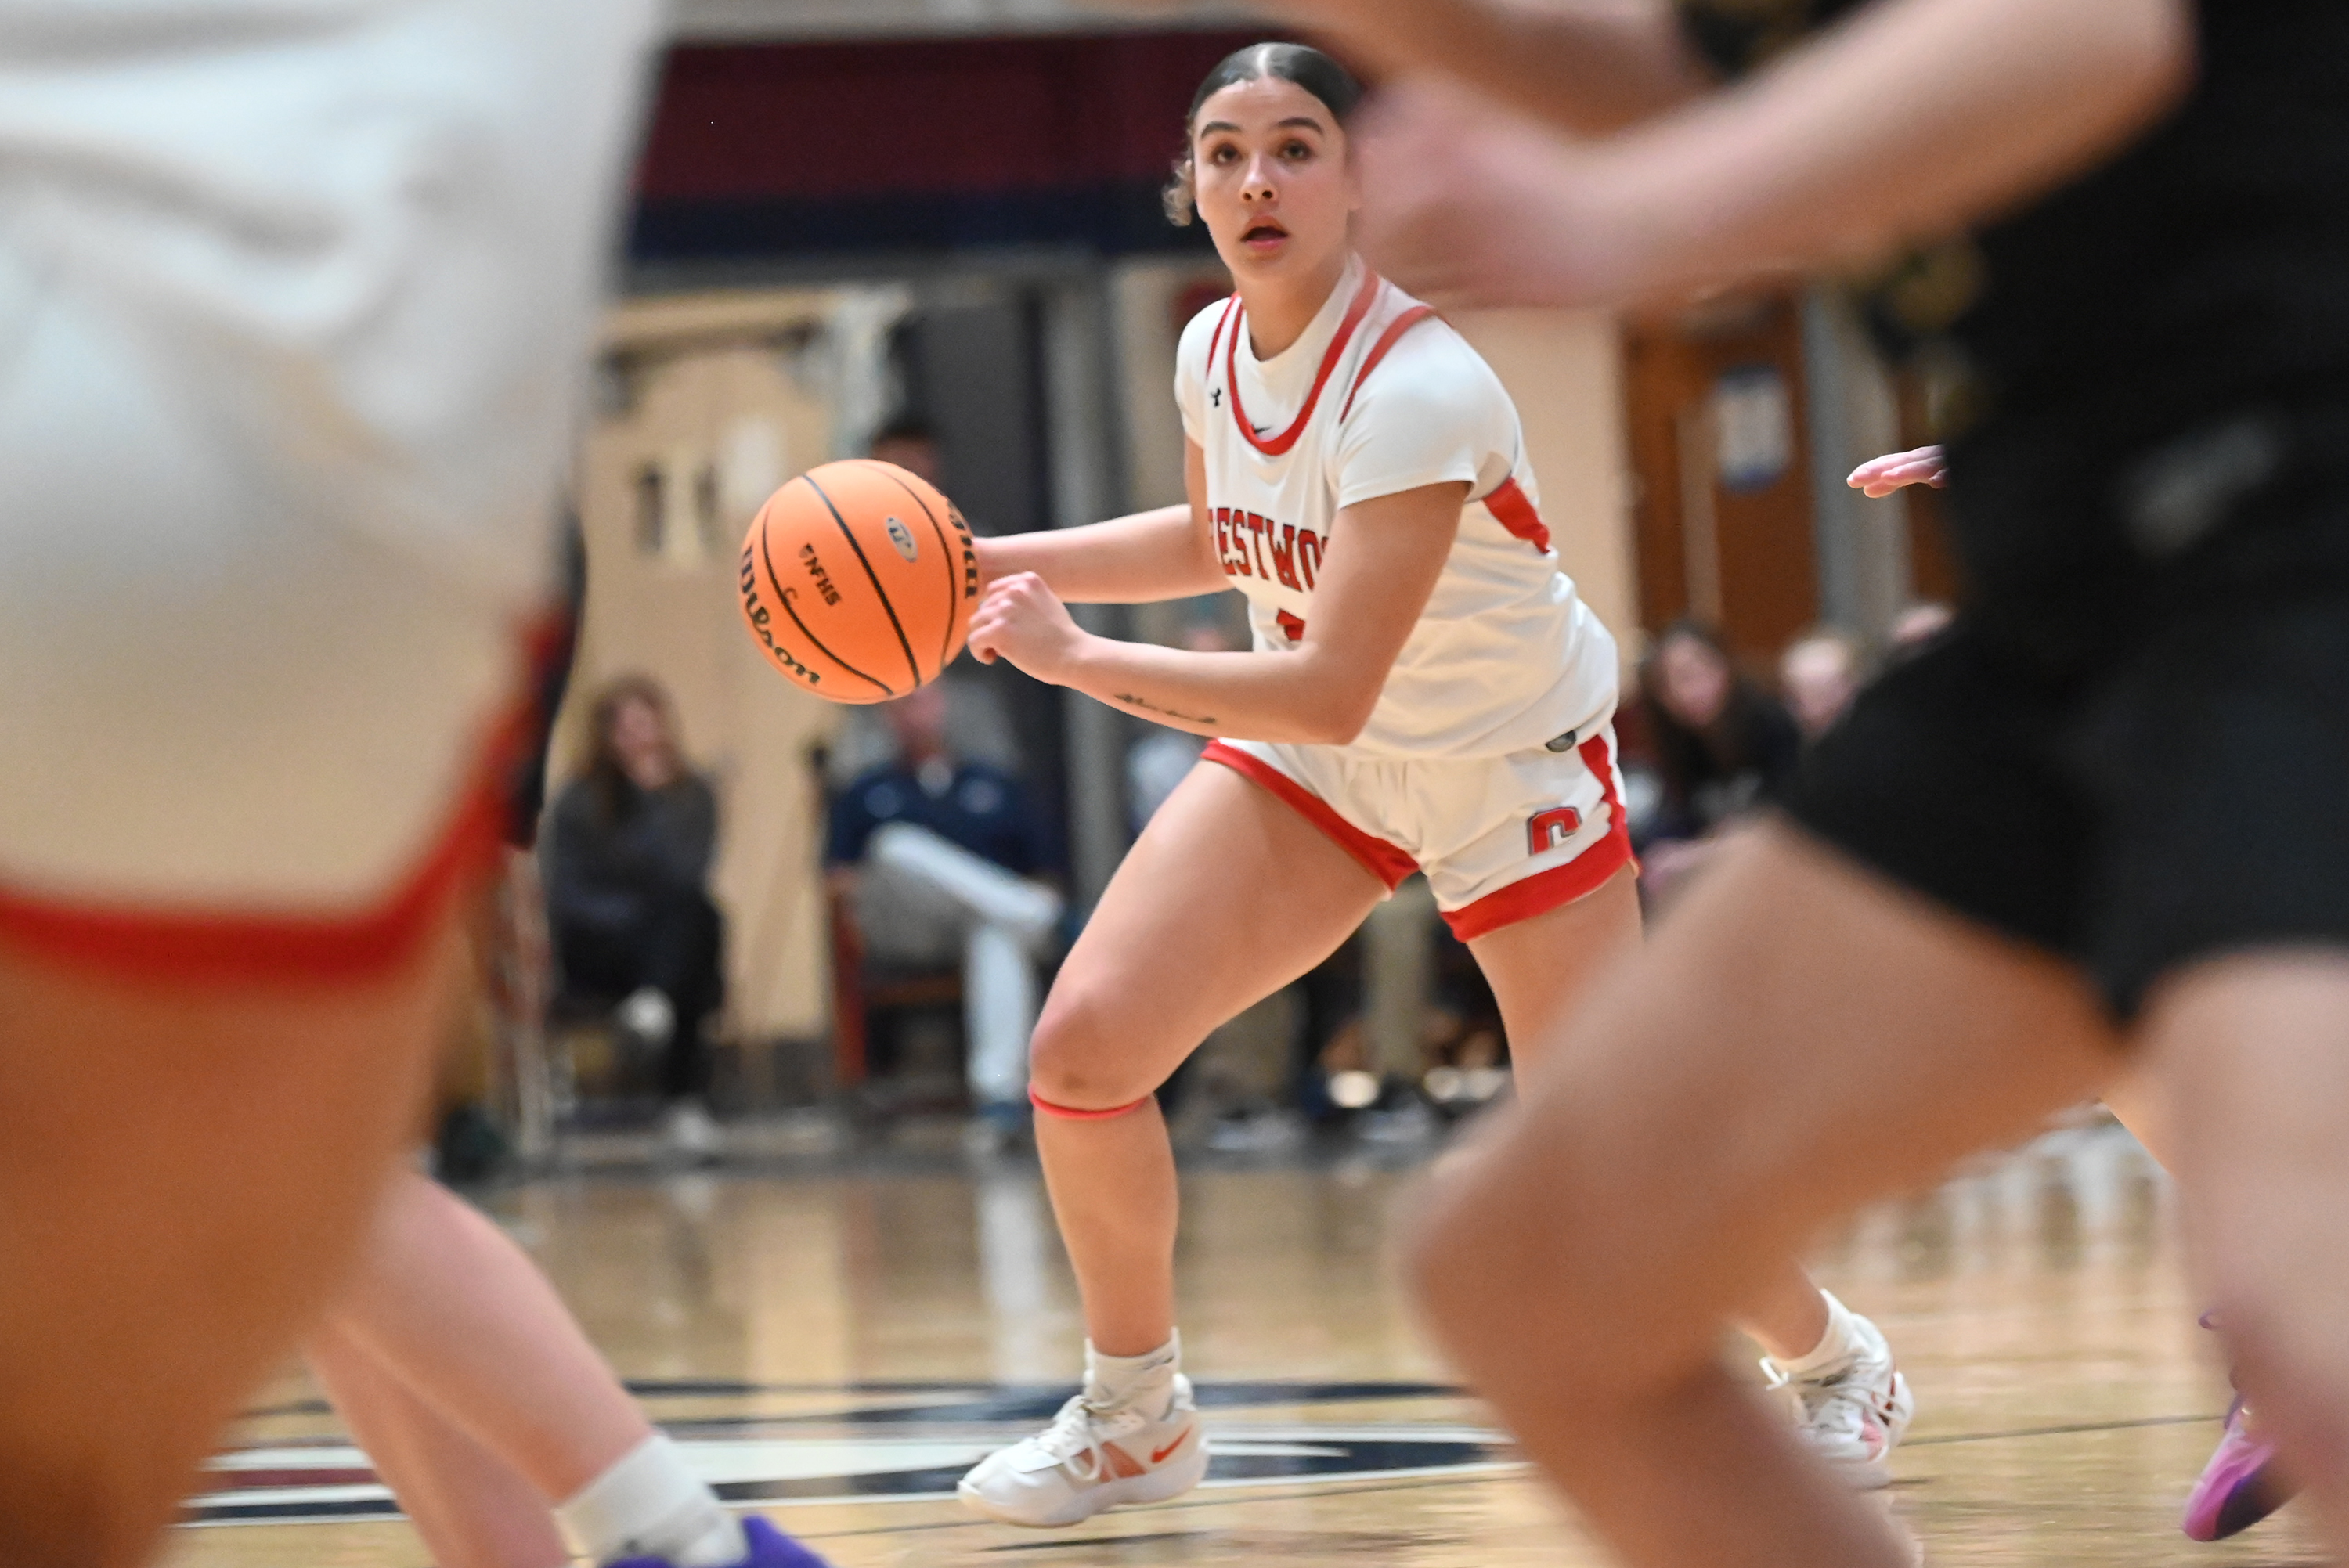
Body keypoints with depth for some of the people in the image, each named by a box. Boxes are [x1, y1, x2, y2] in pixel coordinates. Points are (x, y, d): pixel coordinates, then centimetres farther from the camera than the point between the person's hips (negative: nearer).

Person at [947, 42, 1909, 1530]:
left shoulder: (1416, 388, -32)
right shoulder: (1214, 350, -8)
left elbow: (1330, 692, -35)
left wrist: (1079, 661, -32)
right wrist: (996, 560, 5)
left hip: (1515, 765, -6)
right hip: (1314, 758, 6)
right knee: (1083, 1044, -10)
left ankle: (1838, 1362, 23)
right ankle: (1136, 1419, 11)